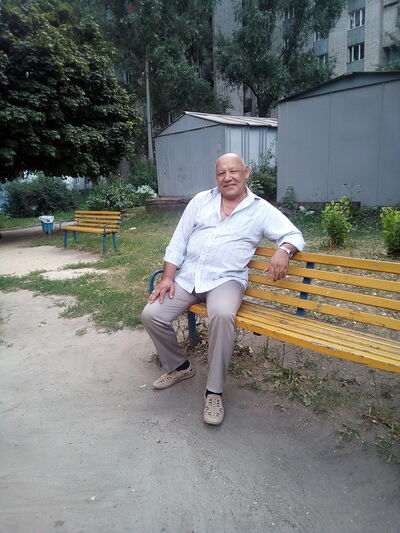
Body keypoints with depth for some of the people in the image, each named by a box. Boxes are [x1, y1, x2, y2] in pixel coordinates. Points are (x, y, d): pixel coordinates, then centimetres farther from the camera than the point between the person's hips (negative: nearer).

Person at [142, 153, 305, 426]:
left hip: (226, 279, -3)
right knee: (151, 314, -15)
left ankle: (214, 391, -15)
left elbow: (294, 235, 3)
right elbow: (179, 241, 10)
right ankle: (179, 365, 14)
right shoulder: (201, 200, 12)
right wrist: (167, 277, -2)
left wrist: (283, 251, -21)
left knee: (222, 315, -35)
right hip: (188, 275, 4)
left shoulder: (261, 209, 6)